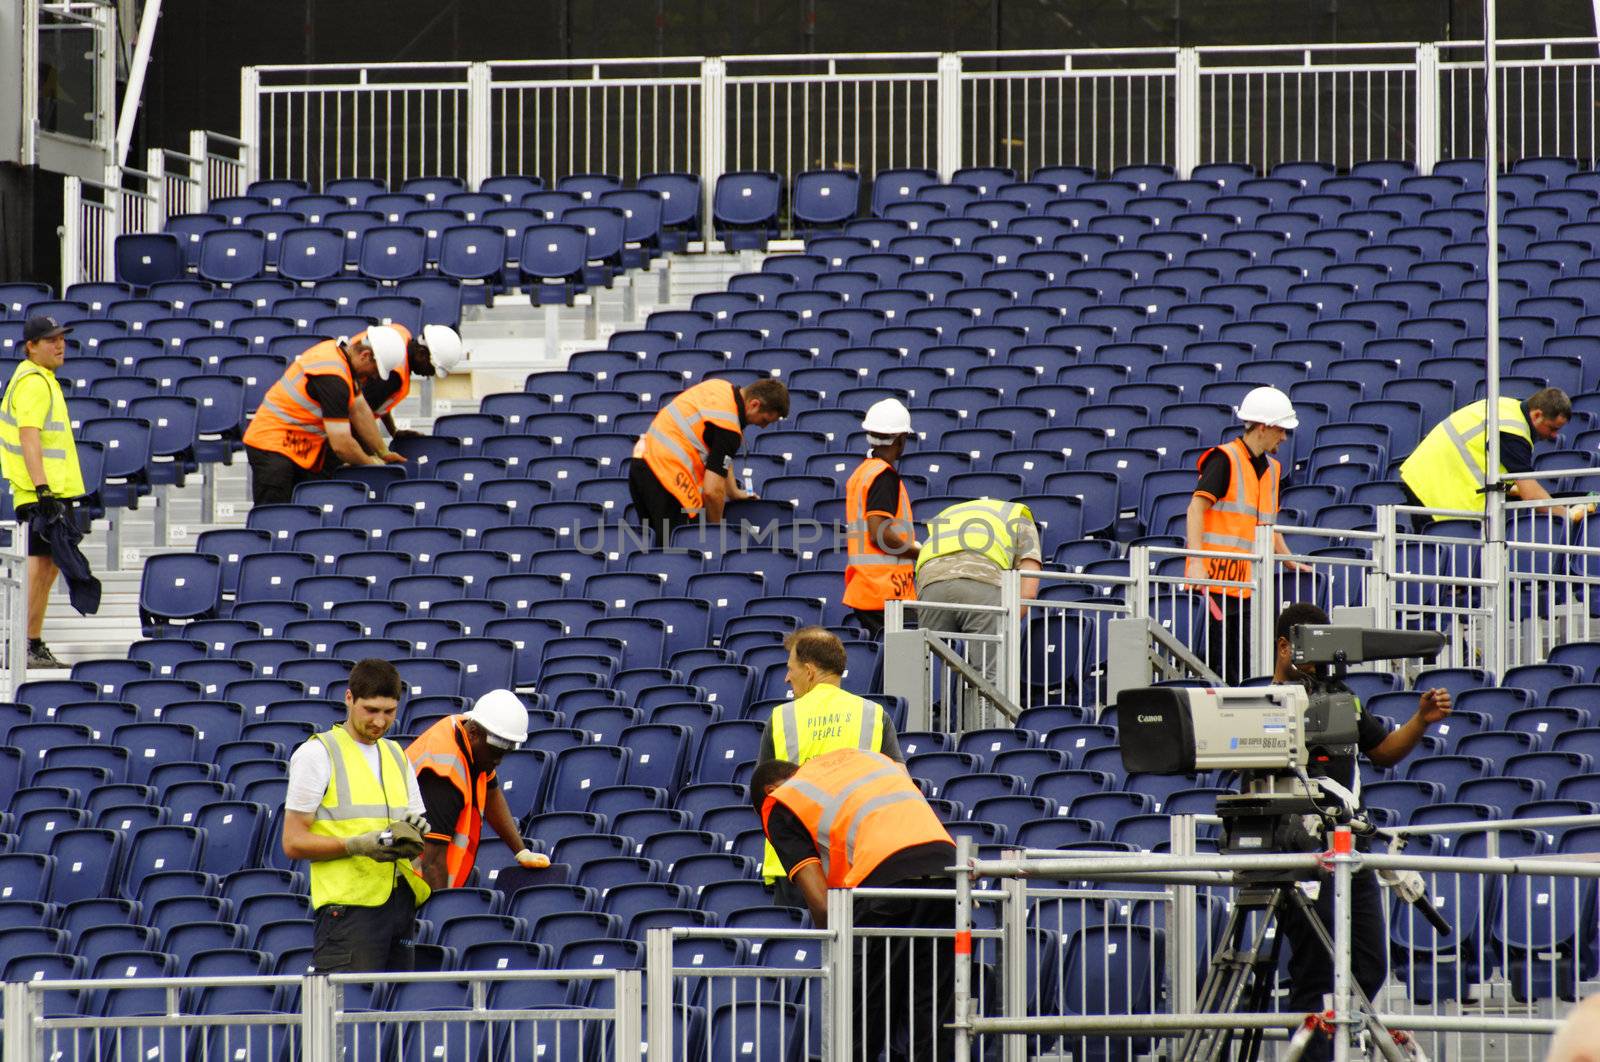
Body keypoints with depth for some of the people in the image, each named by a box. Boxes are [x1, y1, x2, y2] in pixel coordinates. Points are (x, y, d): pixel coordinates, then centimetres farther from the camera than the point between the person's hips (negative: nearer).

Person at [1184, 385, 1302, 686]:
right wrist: (1196, 561, -25)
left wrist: (1292, 563, 28)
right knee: (1219, 660, -8)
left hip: (1247, 583, 8)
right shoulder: (1224, 459, -7)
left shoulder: (1271, 469, 19)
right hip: (1217, 577, -8)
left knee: (1244, 666, 5)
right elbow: (1197, 507, -16)